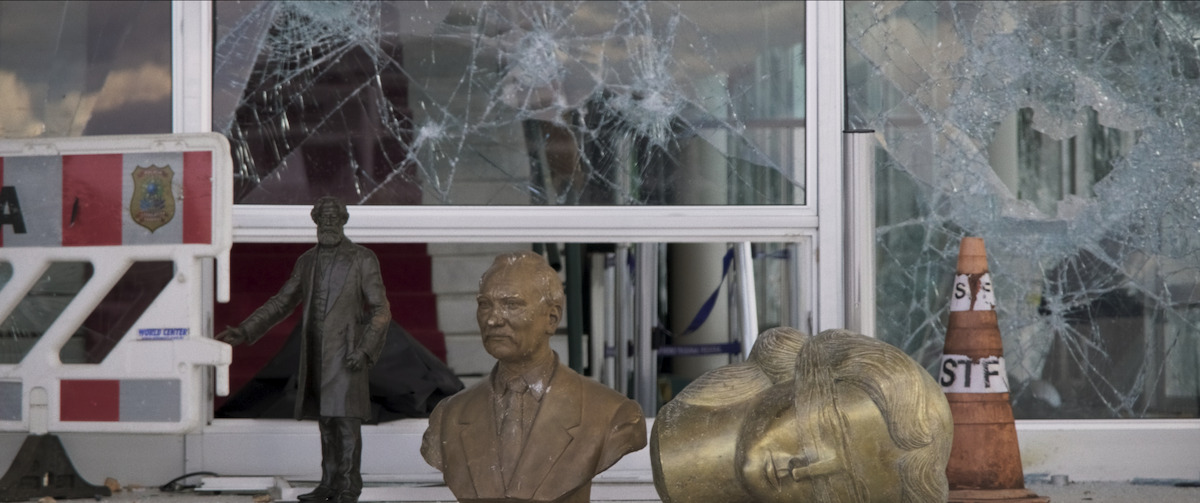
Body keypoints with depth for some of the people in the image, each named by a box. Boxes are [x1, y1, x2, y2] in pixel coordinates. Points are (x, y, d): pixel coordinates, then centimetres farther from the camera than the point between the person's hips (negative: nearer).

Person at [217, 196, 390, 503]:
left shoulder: (364, 260, -6)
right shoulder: (307, 262, 11)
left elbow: (381, 311, -8)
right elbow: (281, 304, 14)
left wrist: (364, 350, -21)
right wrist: (245, 332, 4)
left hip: (347, 353, -6)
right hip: (317, 355, 6)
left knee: (346, 419, -10)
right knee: (326, 419, 7)